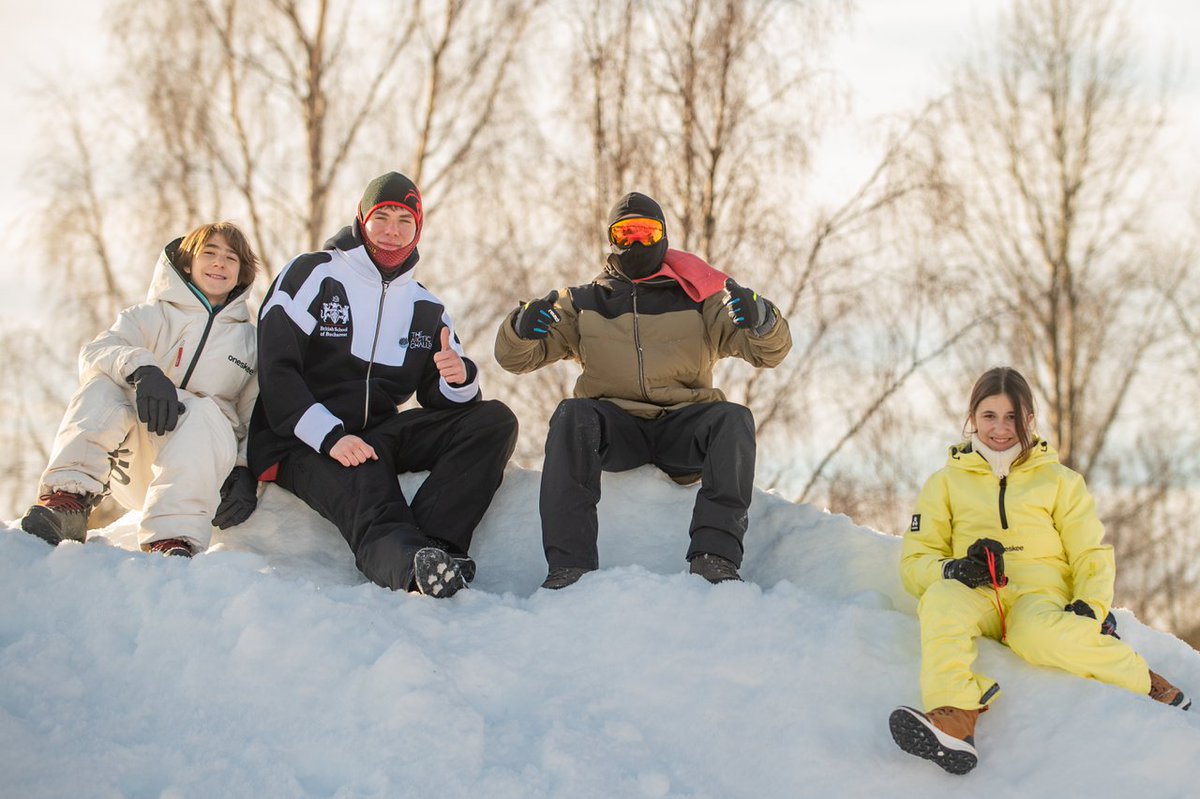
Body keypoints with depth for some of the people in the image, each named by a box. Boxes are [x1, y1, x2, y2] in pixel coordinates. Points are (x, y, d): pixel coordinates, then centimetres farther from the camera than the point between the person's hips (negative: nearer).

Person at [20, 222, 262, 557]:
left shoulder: (250, 340, 21)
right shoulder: (150, 317, 15)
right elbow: (95, 352, -6)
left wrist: (247, 472, -8)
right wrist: (141, 367, -29)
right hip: (132, 463, 0)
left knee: (202, 410, -34)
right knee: (104, 381, -25)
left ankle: (174, 540, -49)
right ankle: (69, 497, -39)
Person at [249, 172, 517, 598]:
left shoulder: (425, 309, 19)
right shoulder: (311, 275, 3)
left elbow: (439, 400, 14)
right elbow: (276, 372, -8)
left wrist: (458, 380, -13)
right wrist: (332, 437, -23)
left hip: (379, 434, 6)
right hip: (303, 442, -6)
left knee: (494, 420, -15)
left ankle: (433, 543, -36)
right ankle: (410, 562, -71)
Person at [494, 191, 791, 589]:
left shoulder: (697, 298, 15)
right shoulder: (584, 303, 18)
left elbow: (769, 352, 7)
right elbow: (515, 358, 12)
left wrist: (762, 319, -19)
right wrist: (522, 328, -14)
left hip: (682, 428, 0)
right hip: (615, 429, 0)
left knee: (734, 419, -30)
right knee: (572, 416, -32)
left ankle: (714, 554, -42)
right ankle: (569, 564, -41)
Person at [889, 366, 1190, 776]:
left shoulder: (1059, 480, 21)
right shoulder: (946, 482, 20)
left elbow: (1092, 553, 14)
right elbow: (915, 560, 12)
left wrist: (1092, 605, -8)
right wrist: (954, 568, -12)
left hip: (1042, 595, -1)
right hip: (976, 599, 1)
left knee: (1042, 633, -40)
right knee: (942, 597, -37)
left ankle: (1145, 683, -18)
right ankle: (954, 719, -55)